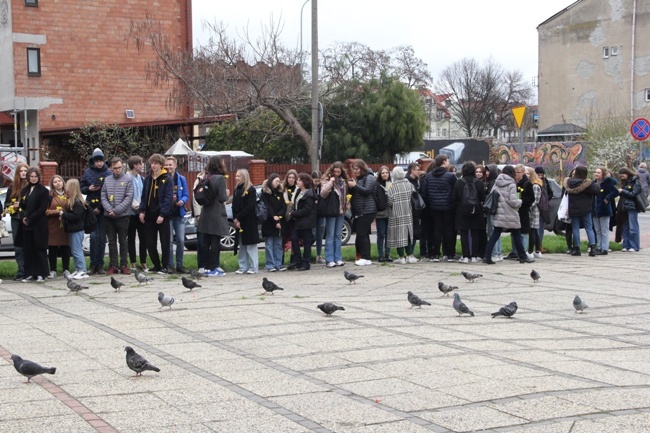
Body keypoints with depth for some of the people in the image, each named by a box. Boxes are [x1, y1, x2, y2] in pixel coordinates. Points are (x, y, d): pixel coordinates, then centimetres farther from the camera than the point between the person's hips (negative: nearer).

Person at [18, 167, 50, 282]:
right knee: (28, 250, 5)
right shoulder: (25, 190, 15)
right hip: (26, 225, 5)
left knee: (39, 249, -2)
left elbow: (42, 208, -9)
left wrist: (30, 219, -12)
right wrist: (23, 218, -5)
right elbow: (22, 206, 14)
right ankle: (30, 274, 10)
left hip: (39, 225, -5)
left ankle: (41, 274, 1)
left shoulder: (43, 191, -2)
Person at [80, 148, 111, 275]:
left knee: (102, 237, 3)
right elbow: (81, 188, 15)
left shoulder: (108, 173, 0)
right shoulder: (87, 172, 7)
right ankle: (93, 264, 1)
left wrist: (100, 207, -7)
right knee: (93, 236, -4)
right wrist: (89, 189, -8)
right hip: (91, 208, 1)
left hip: (104, 209, -1)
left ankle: (100, 264, 9)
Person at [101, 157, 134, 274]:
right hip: (108, 216, 3)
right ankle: (113, 265, 11)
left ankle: (124, 265, 8)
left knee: (123, 241, 3)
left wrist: (116, 210, -12)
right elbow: (103, 197, 5)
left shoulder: (128, 179, -1)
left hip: (122, 215, -3)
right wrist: (109, 209, -11)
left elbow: (129, 198, -7)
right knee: (112, 242, 7)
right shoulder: (107, 180, 8)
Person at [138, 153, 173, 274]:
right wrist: (142, 210, 2)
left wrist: (162, 214, -17)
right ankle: (156, 265, 17)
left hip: (162, 216, -5)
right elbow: (144, 195, 13)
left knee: (165, 242, 1)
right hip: (149, 215, 6)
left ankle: (164, 266, 8)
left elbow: (168, 198, -11)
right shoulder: (148, 178, 11)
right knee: (150, 243, 7)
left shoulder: (167, 179, -6)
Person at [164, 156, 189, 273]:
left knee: (180, 240, 3)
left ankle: (180, 264, 13)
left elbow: (186, 195, 9)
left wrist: (182, 201, -11)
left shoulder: (181, 179, 6)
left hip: (179, 213, 3)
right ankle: (169, 264, 8)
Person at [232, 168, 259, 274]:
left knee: (251, 245, -5)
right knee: (242, 246, 8)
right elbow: (234, 206, 9)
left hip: (249, 222, -7)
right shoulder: (236, 190, 13)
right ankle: (243, 267, 12)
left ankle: (253, 267, -1)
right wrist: (235, 219, -5)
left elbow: (250, 206, -14)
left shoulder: (251, 190, -7)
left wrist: (238, 218, -16)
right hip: (238, 222, 7)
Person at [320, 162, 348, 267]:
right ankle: (330, 260, -3)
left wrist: (346, 205, 9)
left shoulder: (343, 181, 12)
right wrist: (331, 182, -21)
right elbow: (323, 193, -18)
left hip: (340, 211, 5)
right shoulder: (327, 180, -4)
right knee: (330, 235, -3)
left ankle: (338, 258, 12)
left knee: (338, 235, 9)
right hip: (331, 211, -5)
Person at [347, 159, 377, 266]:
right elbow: (352, 193, 23)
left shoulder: (369, 177, -5)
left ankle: (365, 258, -10)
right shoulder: (356, 178, 20)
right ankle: (362, 257, 12)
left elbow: (367, 191, -17)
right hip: (358, 211, 9)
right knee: (363, 234, 10)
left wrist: (355, 186, -17)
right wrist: (350, 186, 4)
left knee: (362, 233, -12)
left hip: (367, 211, -9)